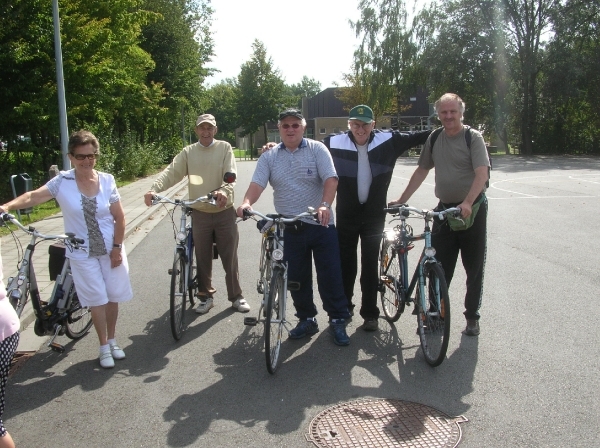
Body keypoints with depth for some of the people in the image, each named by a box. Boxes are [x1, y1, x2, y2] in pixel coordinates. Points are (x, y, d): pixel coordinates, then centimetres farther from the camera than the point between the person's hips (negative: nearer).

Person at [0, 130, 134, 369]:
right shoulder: (62, 182, -10)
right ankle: (104, 346, 19)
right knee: (97, 299, 2)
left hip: (110, 249, 2)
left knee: (113, 296, 9)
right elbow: (33, 196, -24)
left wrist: (117, 247, -6)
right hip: (82, 253, -1)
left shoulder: (107, 180, -6)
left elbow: (119, 217, -2)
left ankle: (112, 340, 29)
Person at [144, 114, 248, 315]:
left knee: (230, 257, 7)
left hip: (224, 212, -2)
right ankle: (206, 297, 27)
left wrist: (225, 190, -35)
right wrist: (154, 188, -25)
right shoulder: (188, 152, 4)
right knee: (203, 259, 11)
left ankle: (236, 296, 22)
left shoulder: (225, 148, -1)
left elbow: (231, 174, -14)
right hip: (200, 213, 2)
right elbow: (171, 172, -7)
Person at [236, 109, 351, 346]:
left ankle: (338, 320, 15)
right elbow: (257, 183, -7)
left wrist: (325, 205, -30)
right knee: (296, 277, 10)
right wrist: (246, 203, -28)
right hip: (289, 228, 3)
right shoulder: (269, 157, 5)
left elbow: (330, 179, -12)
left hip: (320, 224, -2)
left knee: (330, 274, 1)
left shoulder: (317, 149, -2)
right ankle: (306, 320, 26)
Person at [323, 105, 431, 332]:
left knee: (370, 265, 6)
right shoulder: (335, 143, -8)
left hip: (374, 215, 0)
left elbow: (416, 137, 7)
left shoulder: (388, 140, -4)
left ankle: (370, 313, 18)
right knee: (345, 263, 11)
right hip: (346, 215, 0)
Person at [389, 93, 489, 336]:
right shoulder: (434, 139, 7)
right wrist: (401, 200, 11)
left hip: (472, 209, -3)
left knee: (474, 268, 6)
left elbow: (482, 174, -18)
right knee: (439, 267, 4)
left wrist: (467, 203, -31)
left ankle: (472, 317, 20)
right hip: (444, 209, 4)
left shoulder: (473, 137, -7)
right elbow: (421, 171, 14)